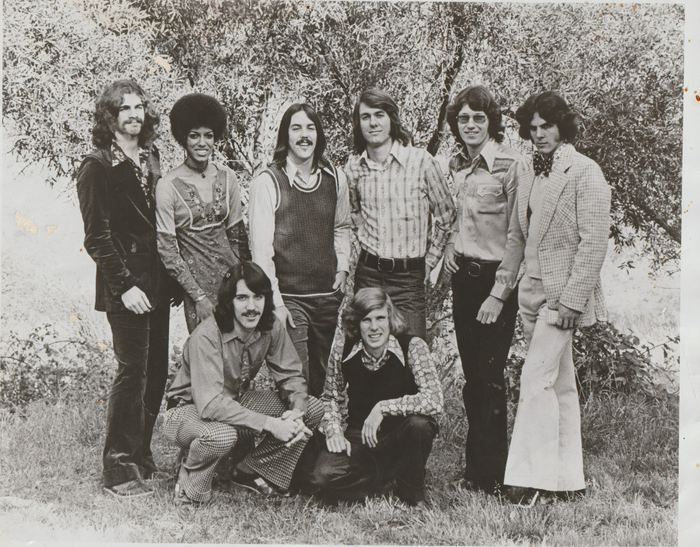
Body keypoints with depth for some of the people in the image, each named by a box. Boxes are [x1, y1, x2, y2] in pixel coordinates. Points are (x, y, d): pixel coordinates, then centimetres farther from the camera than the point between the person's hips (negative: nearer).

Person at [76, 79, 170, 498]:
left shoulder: (152, 159, 16)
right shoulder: (98, 166, -5)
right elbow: (97, 236, -9)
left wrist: (170, 278, 12)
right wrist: (125, 285, -15)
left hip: (158, 283, 7)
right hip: (125, 285, -7)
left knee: (157, 371, 8)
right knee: (133, 371, -8)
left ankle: (142, 455, 21)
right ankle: (119, 468, 1)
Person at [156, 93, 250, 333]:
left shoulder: (226, 178, 5)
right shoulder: (168, 186, -8)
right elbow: (167, 250, -7)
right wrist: (198, 296, -11)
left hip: (232, 274, 4)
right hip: (195, 280, -4)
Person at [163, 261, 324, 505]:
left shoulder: (271, 327, -11)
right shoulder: (206, 336, -29)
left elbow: (291, 376, -3)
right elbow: (210, 404, -36)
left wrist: (297, 413, -26)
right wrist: (269, 424, -39)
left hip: (237, 401, 7)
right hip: (189, 410, -7)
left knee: (312, 409, -9)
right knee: (222, 435, -41)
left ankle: (252, 473, 6)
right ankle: (189, 486, -8)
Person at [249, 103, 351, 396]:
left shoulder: (335, 178, 6)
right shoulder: (268, 182, -10)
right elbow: (260, 248, -11)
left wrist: (342, 267, 9)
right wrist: (275, 303, -14)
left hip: (328, 295, 5)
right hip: (289, 297, -5)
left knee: (319, 377, 15)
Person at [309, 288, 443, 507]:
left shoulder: (412, 347, -17)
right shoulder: (343, 348, -9)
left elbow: (434, 400, -29)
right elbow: (332, 397, 8)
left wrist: (383, 407, -30)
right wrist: (333, 431, -9)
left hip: (401, 436, -2)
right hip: (359, 437, 2)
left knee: (418, 424, -37)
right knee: (321, 479, -22)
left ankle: (412, 493, -7)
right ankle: (385, 477, 6)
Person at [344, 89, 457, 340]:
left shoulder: (421, 162, -8)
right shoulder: (353, 167, 3)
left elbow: (447, 216, 4)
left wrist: (429, 261, 4)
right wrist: (366, 241, 13)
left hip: (409, 278, -3)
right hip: (368, 273, 3)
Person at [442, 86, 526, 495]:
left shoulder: (511, 164, -12)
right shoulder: (456, 165, 10)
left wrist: (499, 293, -15)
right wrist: (450, 244, 6)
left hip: (497, 279, -6)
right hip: (464, 277, 6)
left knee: (490, 378, -5)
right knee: (472, 375, 10)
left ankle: (493, 477, 6)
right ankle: (474, 468, 20)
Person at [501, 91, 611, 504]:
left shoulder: (585, 172, -9)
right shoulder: (531, 174, 14)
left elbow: (594, 242, -14)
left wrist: (571, 299, -17)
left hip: (563, 292, -7)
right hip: (533, 291, 7)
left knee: (536, 379, -11)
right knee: (559, 384, 11)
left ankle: (535, 476, -3)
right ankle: (568, 477, 19)